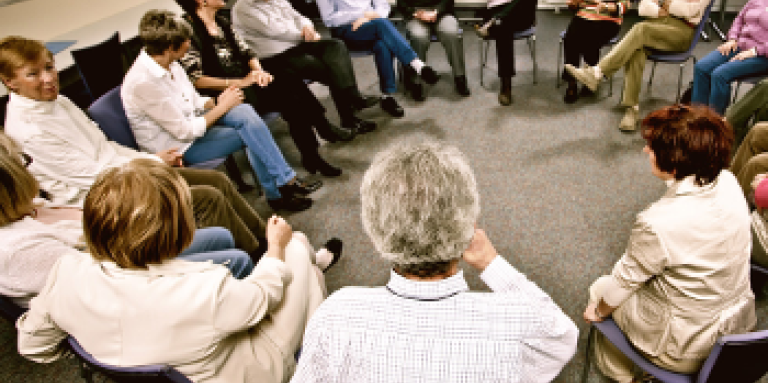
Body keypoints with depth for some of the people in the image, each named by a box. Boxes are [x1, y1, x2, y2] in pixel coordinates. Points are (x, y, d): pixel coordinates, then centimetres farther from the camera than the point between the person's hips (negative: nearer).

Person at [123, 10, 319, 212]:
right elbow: (186, 132, -24)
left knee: (245, 112, -16)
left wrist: (217, 101, -10)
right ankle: (277, 193, -2)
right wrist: (223, 106, -16)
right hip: (176, 146, -8)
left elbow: (195, 101, 11)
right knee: (250, 134, -16)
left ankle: (285, 181, -15)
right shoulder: (144, 82, -27)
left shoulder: (168, 63, 0)